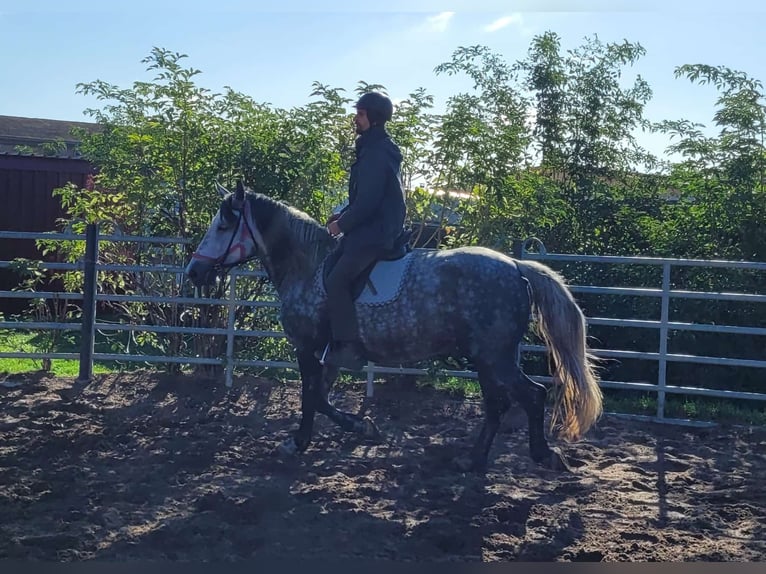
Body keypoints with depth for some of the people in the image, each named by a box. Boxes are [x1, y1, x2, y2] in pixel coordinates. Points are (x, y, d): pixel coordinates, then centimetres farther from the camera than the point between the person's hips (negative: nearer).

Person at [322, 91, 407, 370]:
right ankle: (340, 337, 19)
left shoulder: (377, 154, -18)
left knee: (336, 280, -19)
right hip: (373, 228, 11)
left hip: (376, 232, -11)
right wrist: (343, 215, 12)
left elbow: (367, 201, -22)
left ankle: (349, 347, -17)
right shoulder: (372, 148, 15)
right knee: (331, 263, 16)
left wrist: (342, 225, -11)